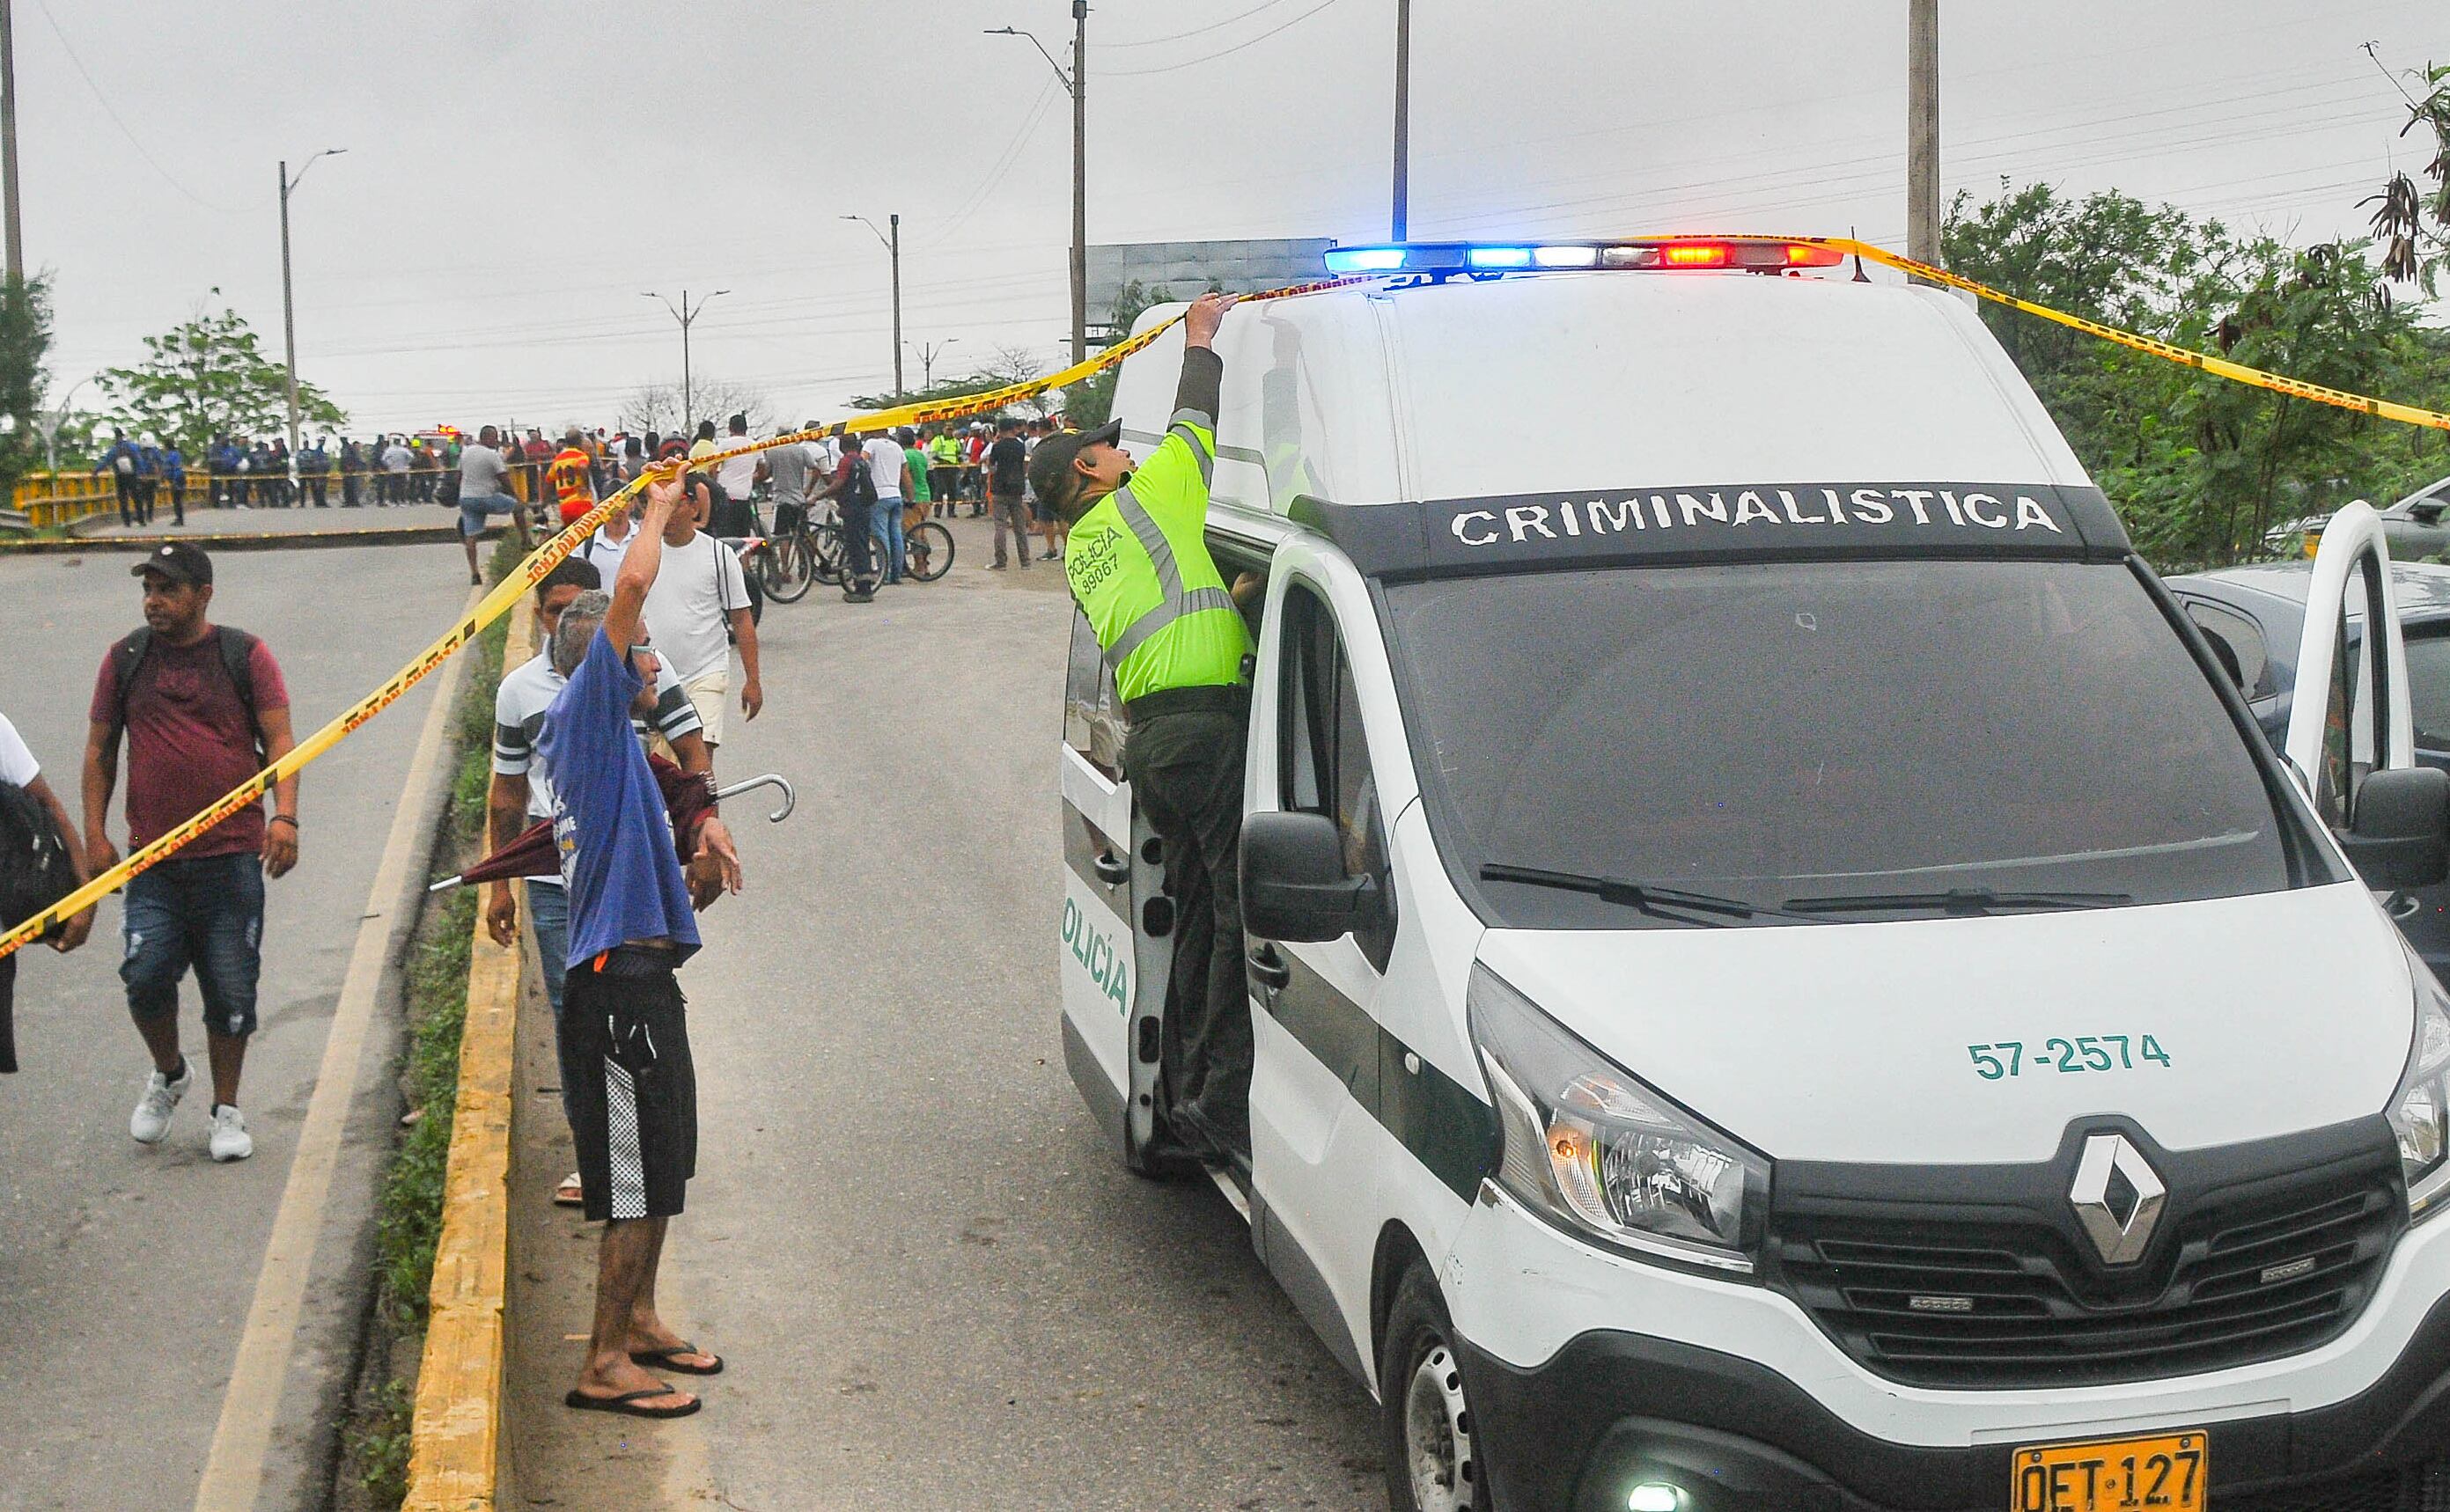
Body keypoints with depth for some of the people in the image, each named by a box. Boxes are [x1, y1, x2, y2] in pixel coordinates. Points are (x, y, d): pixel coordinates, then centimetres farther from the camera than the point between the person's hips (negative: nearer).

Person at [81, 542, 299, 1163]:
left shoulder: (245, 656, 2)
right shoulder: (125, 659, 8)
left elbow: (279, 740, 0)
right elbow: (100, 749, 14)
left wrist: (285, 815, -14)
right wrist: (95, 832, 5)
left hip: (232, 856, -1)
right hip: (152, 857, 1)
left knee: (230, 989, 2)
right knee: (146, 972, -12)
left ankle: (226, 1110, 20)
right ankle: (168, 1073, 18)